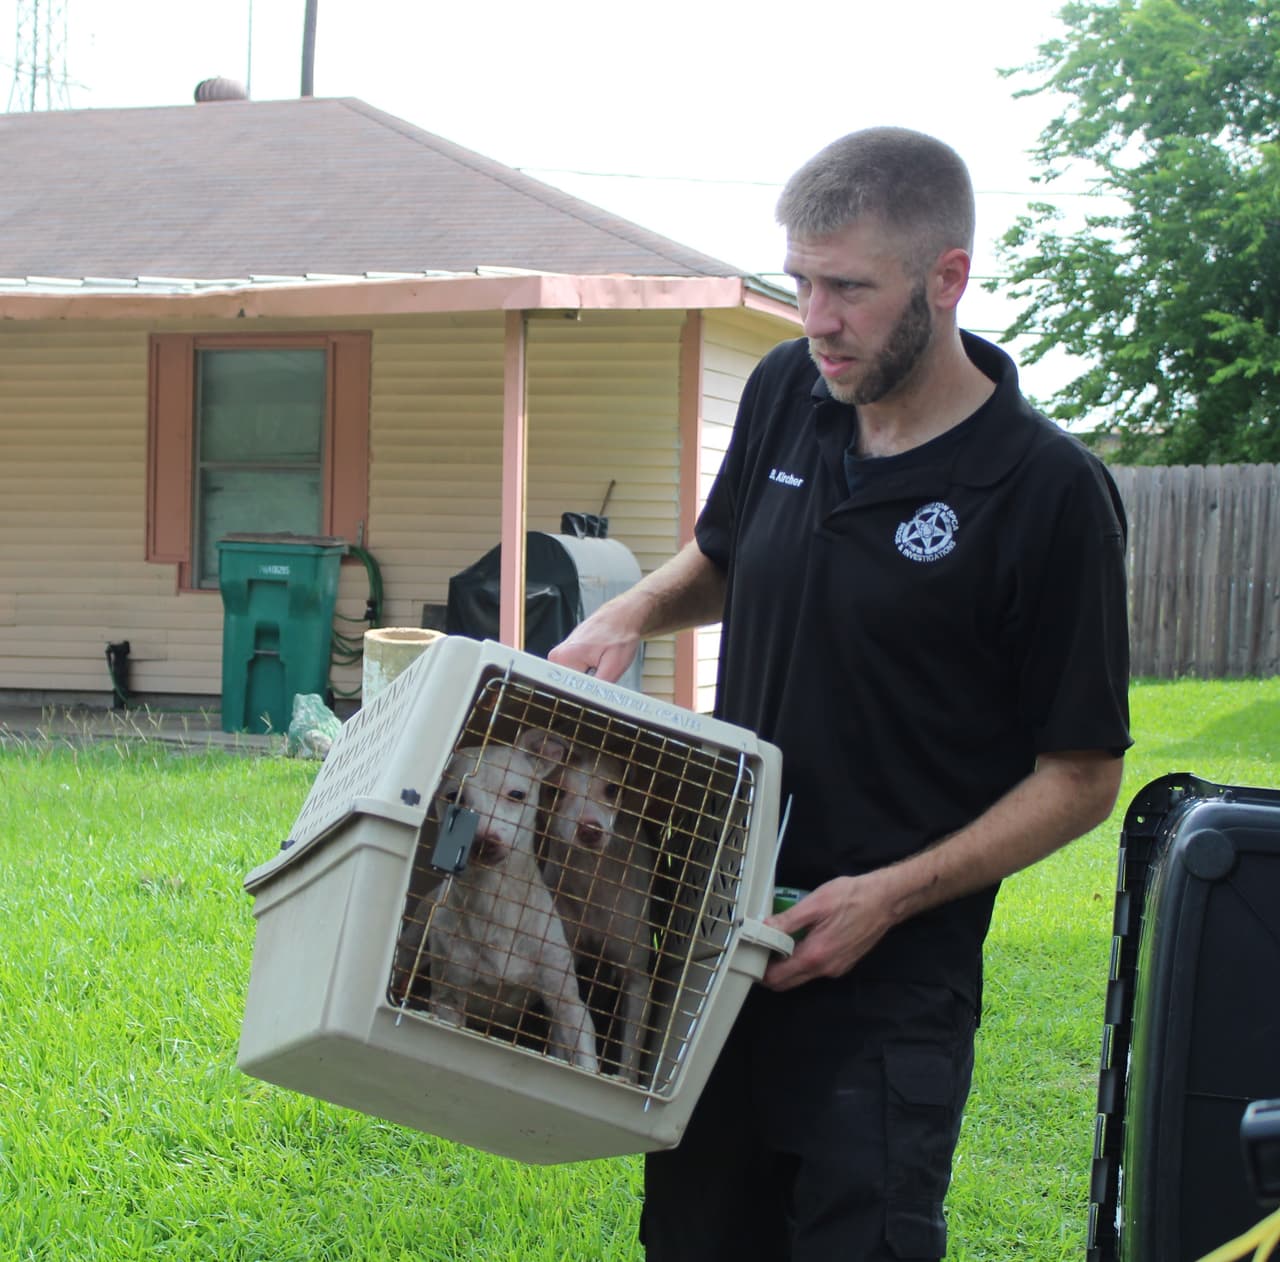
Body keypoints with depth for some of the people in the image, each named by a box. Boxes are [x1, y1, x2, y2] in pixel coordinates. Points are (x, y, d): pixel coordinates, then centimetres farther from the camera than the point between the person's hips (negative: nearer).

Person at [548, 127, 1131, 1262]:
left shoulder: (1052, 494, -15)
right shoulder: (786, 394, 2)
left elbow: (1082, 776, -10)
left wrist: (891, 895, -19)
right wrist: (630, 613, 2)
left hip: (889, 972, -6)